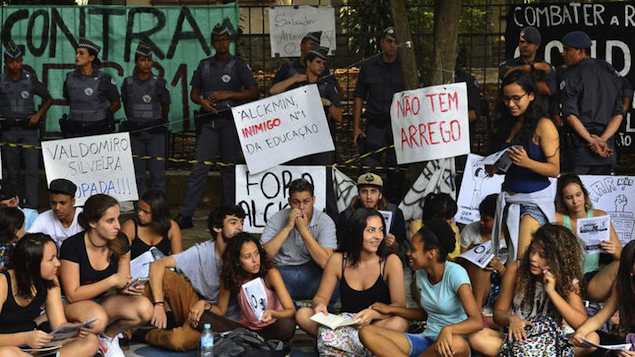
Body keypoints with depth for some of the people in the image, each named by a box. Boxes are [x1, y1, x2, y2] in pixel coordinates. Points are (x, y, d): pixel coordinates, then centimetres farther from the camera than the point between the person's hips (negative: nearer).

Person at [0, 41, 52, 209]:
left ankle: (32, 207, -10)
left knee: (32, 169, -9)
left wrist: (38, 114, -2)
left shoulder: (30, 79, 0)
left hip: (29, 128, -1)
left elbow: (48, 99, 11)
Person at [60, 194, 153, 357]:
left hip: (104, 300, 5)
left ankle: (108, 336, 3)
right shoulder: (72, 246, -22)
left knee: (144, 309, -24)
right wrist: (112, 281, -25)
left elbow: (121, 284, 5)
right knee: (97, 319, -39)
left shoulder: (120, 242, -7)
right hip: (74, 305, -5)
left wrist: (129, 287, -21)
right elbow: (73, 295, -21)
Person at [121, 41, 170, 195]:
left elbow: (165, 106, 9)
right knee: (138, 174, 5)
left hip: (155, 132, -2)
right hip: (135, 132, 2)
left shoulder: (158, 83, -2)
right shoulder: (128, 83, 4)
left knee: (157, 173, -5)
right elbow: (126, 107, 14)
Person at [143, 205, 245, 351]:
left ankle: (145, 334, 0)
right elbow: (157, 265, -15)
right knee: (163, 275, -23)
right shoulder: (202, 252, -11)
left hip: (218, 319, -2)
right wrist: (159, 305, -26)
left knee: (179, 340, -33)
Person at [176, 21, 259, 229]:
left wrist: (228, 95, -11)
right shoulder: (204, 65, 14)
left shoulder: (238, 65, 4)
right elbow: (194, 93, 19)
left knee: (230, 167, 2)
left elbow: (253, 93, -2)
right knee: (199, 167, -5)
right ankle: (185, 215, -8)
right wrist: (202, 101, -4)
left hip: (230, 120, -2)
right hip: (208, 120, 2)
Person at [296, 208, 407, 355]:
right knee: (303, 314, -20)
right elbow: (321, 297, 3)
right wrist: (320, 305, -23)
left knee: (399, 324, -36)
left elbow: (399, 305, -13)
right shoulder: (338, 260, -2)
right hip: (344, 323, 2)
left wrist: (373, 313, -34)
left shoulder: (391, 261, -8)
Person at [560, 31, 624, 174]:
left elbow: (570, 114, -14)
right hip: (608, 147, 5)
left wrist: (591, 140, -11)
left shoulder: (571, 75, -5)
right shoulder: (610, 72, 12)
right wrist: (602, 139, -4)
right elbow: (619, 113, 6)